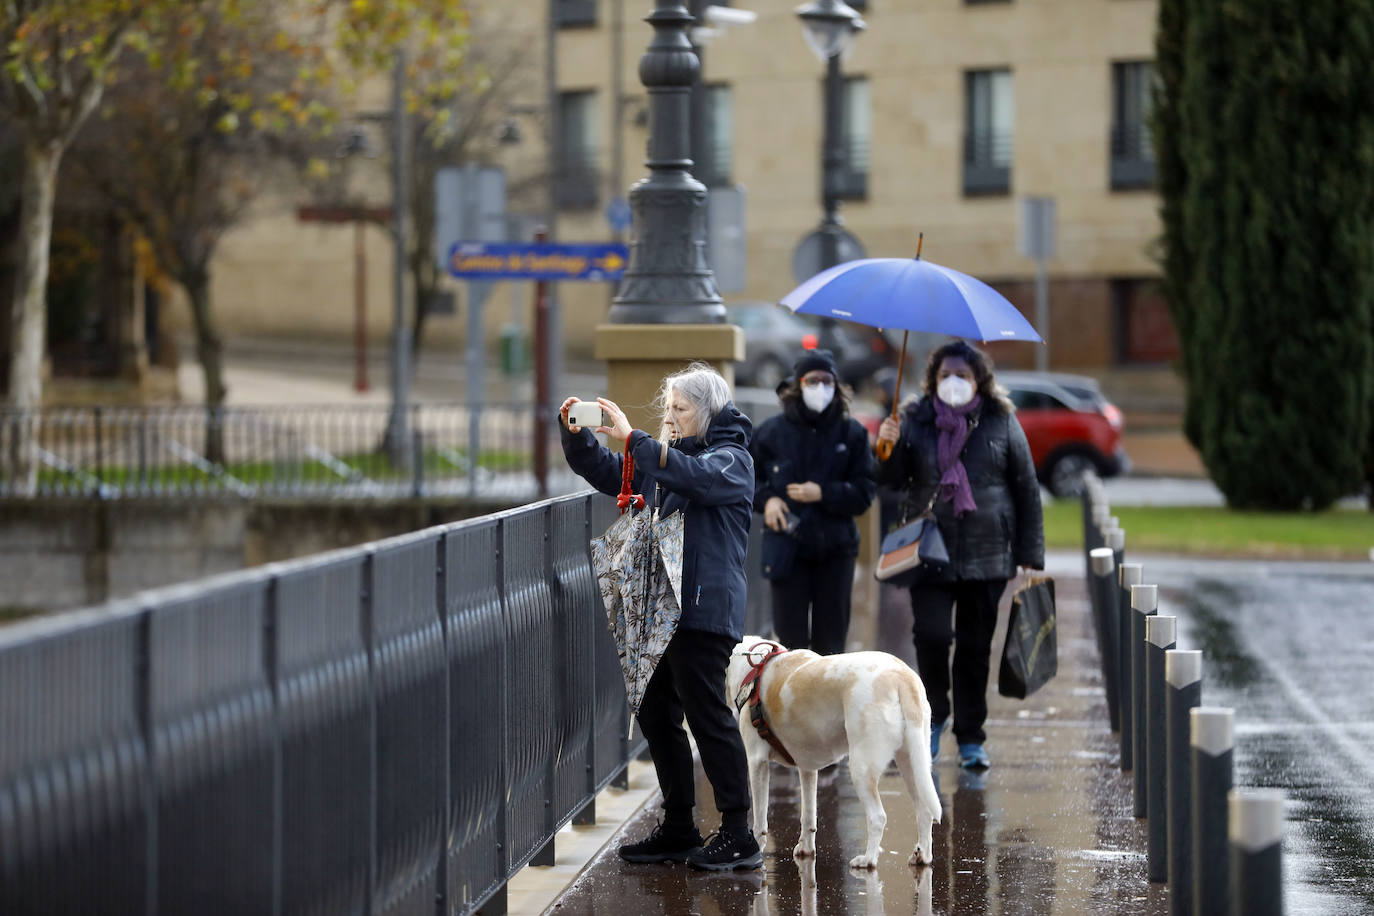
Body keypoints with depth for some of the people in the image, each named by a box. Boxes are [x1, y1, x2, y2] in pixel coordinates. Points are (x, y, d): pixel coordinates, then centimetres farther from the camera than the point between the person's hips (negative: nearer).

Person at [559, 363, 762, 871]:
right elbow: (605, 472, 19)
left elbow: (692, 476, -25)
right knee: (655, 715, 10)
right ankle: (678, 829, 19)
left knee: (707, 714, -8)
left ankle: (738, 835, -4)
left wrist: (631, 437, -28)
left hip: (703, 610, -9)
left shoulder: (731, 459, -4)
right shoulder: (668, 455, 20)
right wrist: (576, 433, 1)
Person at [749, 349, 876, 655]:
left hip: (835, 549, 1)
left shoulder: (851, 433, 3)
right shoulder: (774, 431, 2)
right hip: (788, 546, -1)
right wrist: (766, 498, -6)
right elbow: (746, 476, 13)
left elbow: (864, 493, 0)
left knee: (831, 638, 6)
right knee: (791, 634, -5)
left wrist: (823, 494, -15)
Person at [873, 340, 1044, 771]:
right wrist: (888, 450, -14)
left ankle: (970, 739, 15)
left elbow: (1026, 490, 6)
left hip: (986, 557, 0)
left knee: (975, 649, 4)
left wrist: (1031, 557, 2)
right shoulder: (916, 421, 5)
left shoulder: (1001, 423, 3)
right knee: (931, 634, -16)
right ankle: (935, 715, 9)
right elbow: (891, 481, 9)